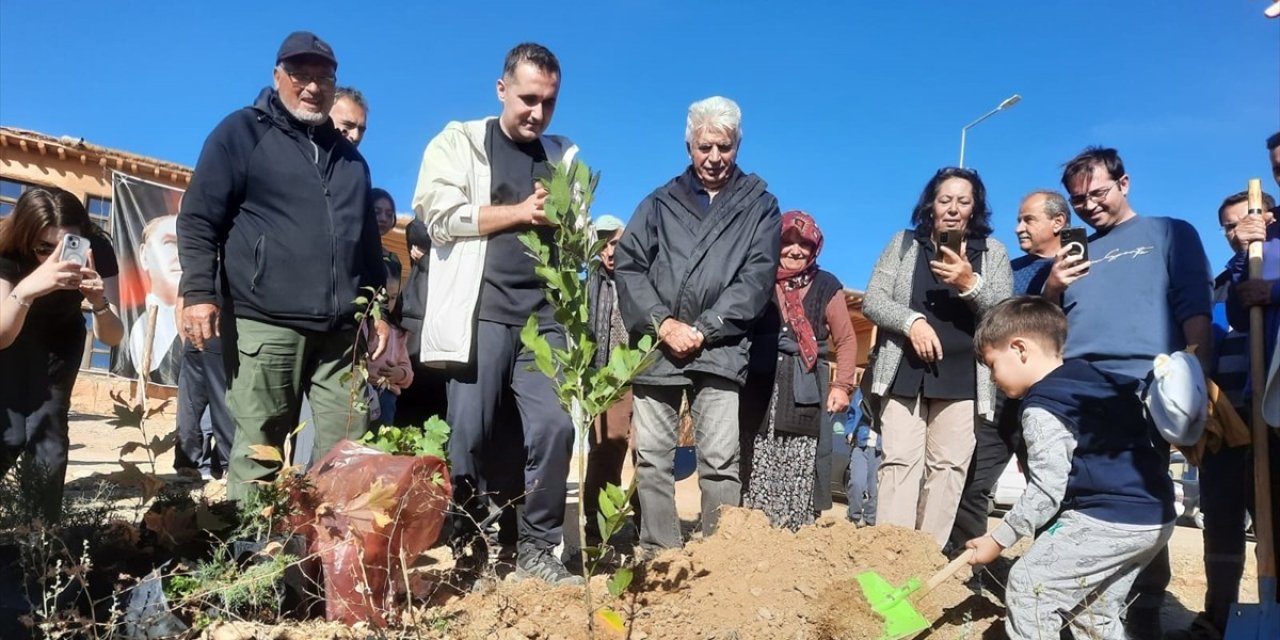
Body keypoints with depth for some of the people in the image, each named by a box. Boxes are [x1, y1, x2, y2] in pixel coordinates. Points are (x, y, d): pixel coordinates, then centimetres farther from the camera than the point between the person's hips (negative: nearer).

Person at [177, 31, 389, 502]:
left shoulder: (349, 156, 22)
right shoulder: (242, 133, 6)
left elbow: (368, 240, 26)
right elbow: (197, 219, 0)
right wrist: (199, 292, -12)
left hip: (341, 331, 5)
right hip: (265, 325, -4)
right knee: (259, 453, -2)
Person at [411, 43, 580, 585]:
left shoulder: (564, 157, 18)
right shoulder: (458, 141, 7)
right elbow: (440, 216, -8)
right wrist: (522, 212, -4)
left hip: (543, 316, 3)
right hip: (480, 311, -3)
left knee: (554, 427, -6)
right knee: (471, 433, 1)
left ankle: (537, 548, 7)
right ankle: (467, 547, 17)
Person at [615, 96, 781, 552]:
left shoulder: (759, 206, 11)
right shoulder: (661, 202, 17)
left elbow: (757, 278, 0)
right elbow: (628, 264, 7)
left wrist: (704, 329, -10)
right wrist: (663, 323, -8)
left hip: (721, 351, -2)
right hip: (657, 347, 3)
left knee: (720, 460, -5)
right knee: (652, 457, 3)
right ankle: (659, 555, 11)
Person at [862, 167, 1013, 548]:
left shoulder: (992, 252, 10)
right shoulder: (904, 244, 11)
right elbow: (872, 300, 3)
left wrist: (971, 284, -17)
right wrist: (912, 321, -15)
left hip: (962, 379, 0)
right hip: (904, 373, 0)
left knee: (947, 467, -1)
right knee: (900, 463, -6)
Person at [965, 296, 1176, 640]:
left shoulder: (1043, 410, -14)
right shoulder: (1096, 379, 13)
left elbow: (1046, 493, -16)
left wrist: (998, 538, -6)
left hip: (1106, 521, -10)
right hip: (1154, 516, 10)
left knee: (1028, 585, -3)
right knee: (1095, 611, 21)